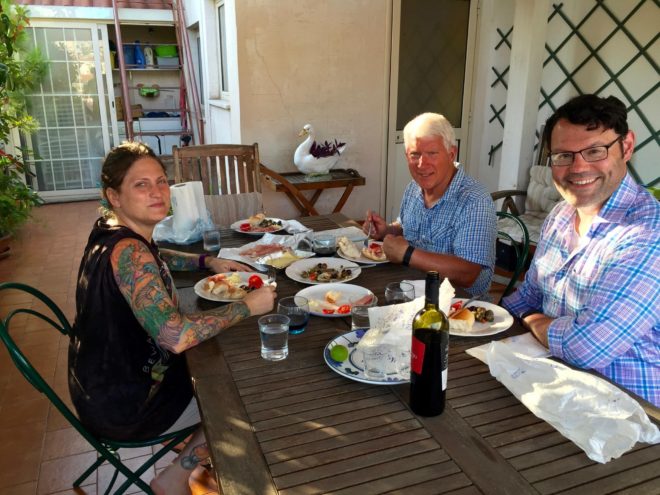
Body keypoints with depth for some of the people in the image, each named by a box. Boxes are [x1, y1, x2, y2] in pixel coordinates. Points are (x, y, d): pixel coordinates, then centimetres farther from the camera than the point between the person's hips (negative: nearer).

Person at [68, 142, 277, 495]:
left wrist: (207, 262, 7)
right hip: (123, 406, -9)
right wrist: (247, 306, -27)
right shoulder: (128, 251, -30)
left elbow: (153, 259, 22)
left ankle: (211, 453, 36)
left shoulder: (110, 231, -1)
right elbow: (176, 336, -40)